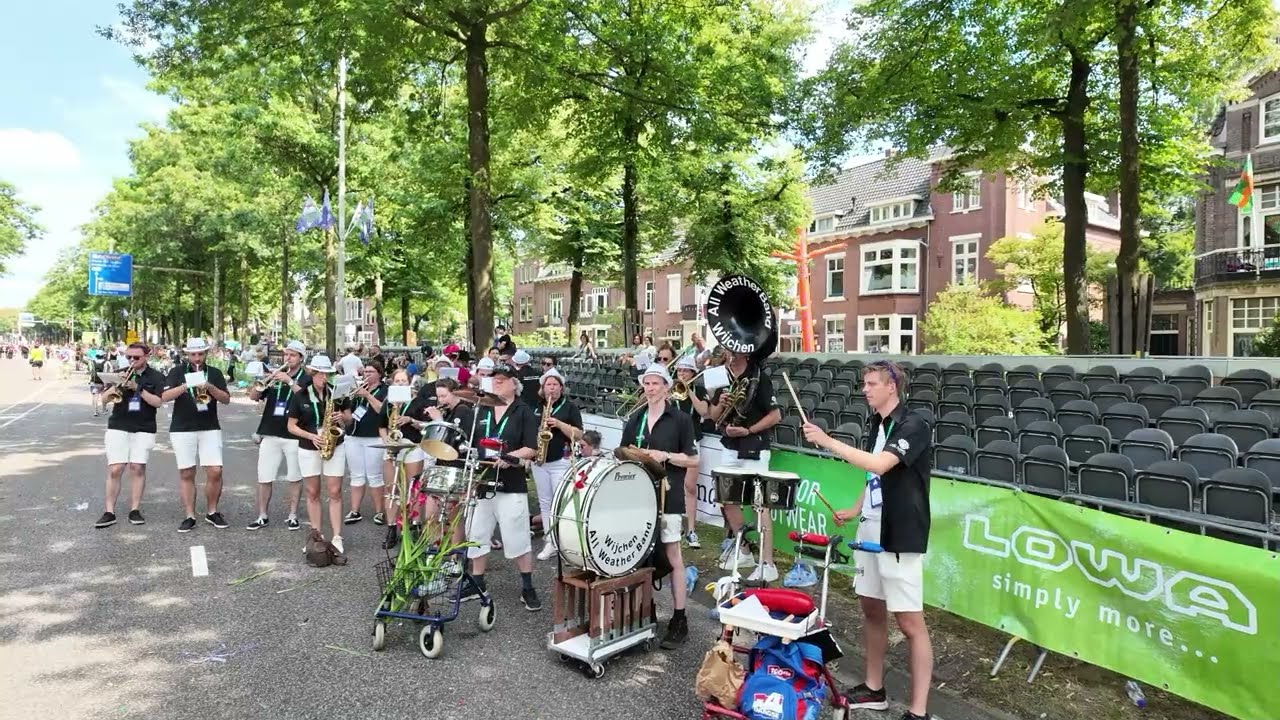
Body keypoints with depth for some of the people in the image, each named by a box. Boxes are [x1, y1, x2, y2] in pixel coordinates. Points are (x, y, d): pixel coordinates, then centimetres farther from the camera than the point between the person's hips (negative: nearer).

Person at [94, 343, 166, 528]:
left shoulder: (156, 377, 2)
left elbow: (157, 402, -8)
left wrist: (138, 388, -19)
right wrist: (119, 385, -15)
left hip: (144, 429, -1)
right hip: (118, 427, 1)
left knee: (138, 468, -1)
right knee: (114, 470, -4)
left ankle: (135, 510, 7)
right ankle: (109, 512, 2)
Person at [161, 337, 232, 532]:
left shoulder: (215, 373, 9)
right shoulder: (177, 372, 5)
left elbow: (226, 399, 1)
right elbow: (165, 396, -7)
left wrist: (210, 387, -15)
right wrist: (186, 386, -20)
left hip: (210, 428, 1)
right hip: (182, 429, -1)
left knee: (215, 472, -5)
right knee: (186, 474, 3)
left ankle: (212, 512, 11)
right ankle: (189, 516, 11)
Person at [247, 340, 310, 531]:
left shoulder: (306, 378, 0)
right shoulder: (274, 375, 10)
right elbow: (253, 397, 5)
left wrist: (289, 381, -23)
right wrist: (263, 381, -12)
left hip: (294, 436, -3)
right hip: (269, 434, 3)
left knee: (294, 478, 6)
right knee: (264, 478, 5)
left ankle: (292, 516, 17)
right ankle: (262, 517, 16)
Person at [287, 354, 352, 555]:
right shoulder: (300, 396, -3)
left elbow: (349, 418, 10)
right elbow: (291, 426, -2)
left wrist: (342, 417, -14)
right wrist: (311, 436, -17)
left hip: (335, 447, 0)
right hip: (308, 449, 0)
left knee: (335, 493, -1)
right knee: (313, 493, 7)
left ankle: (337, 538, 1)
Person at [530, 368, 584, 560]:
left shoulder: (570, 407, -2)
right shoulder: (537, 407, 11)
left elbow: (578, 434, -9)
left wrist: (559, 424, -20)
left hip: (561, 461, -5)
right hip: (539, 461, 5)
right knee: (544, 503, 9)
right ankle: (549, 542, 16)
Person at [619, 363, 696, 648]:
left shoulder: (681, 420, -4)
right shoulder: (635, 420, 12)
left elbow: (693, 460, -5)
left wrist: (665, 456, -17)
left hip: (668, 496, -5)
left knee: (672, 555, -1)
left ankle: (679, 619, 6)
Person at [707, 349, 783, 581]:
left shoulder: (758, 378, -9)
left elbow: (775, 415, -11)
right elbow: (713, 416, 11)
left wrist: (748, 430, -17)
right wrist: (720, 404, -10)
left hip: (754, 449, -7)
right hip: (730, 447, 7)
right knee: (728, 498, 12)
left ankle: (768, 564, -4)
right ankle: (742, 552, 28)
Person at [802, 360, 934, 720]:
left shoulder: (913, 424, -15)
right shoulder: (876, 424, 11)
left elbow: (880, 465, -30)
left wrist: (827, 441, -27)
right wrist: (854, 511, 10)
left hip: (900, 536, -8)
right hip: (869, 531, 8)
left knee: (910, 622, -2)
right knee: (872, 609, 16)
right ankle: (874, 689, 30)